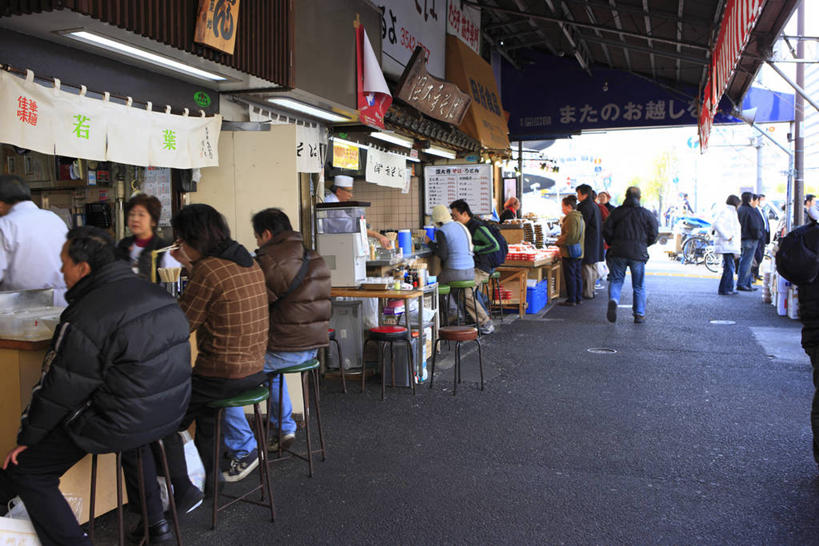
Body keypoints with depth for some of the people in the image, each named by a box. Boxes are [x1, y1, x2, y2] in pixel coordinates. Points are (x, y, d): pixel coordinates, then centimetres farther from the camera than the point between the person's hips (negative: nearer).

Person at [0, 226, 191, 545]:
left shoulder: (85, 318, -21)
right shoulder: (156, 294, 3)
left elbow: (59, 390, -14)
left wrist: (26, 438, 1)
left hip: (118, 425, -8)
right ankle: (154, 520, 41)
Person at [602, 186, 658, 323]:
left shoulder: (617, 211, 3)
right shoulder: (647, 214, 3)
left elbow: (606, 230, -1)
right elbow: (653, 236, 2)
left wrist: (612, 244, 14)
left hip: (618, 252, 0)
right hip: (638, 254, 0)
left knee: (616, 280, 7)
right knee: (639, 286, 10)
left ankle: (613, 299, -22)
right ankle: (639, 314, 12)